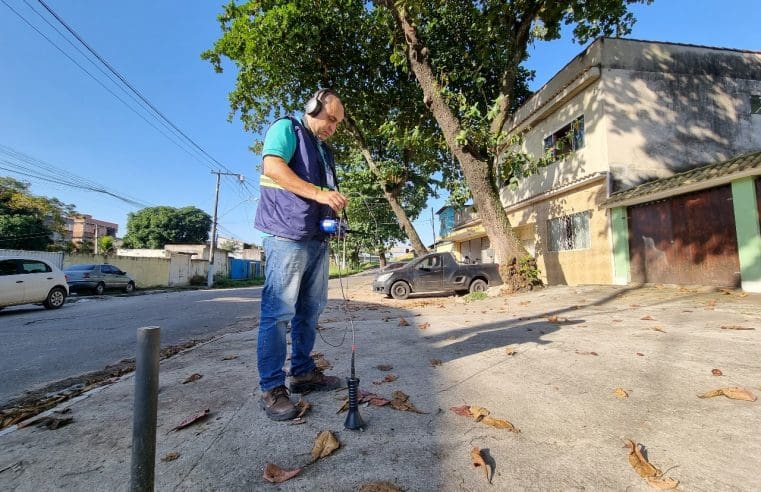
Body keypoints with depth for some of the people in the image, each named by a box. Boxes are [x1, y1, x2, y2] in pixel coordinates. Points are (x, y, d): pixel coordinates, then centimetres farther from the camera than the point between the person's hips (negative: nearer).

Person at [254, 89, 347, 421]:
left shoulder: (324, 150, 27)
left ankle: (303, 373, 22)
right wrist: (318, 193, -20)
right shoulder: (286, 129, 3)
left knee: (310, 309, 11)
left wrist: (335, 203, 7)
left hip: (317, 239, 9)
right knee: (278, 312, -8)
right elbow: (272, 167, -14)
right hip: (287, 236, -9)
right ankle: (272, 389, 0)